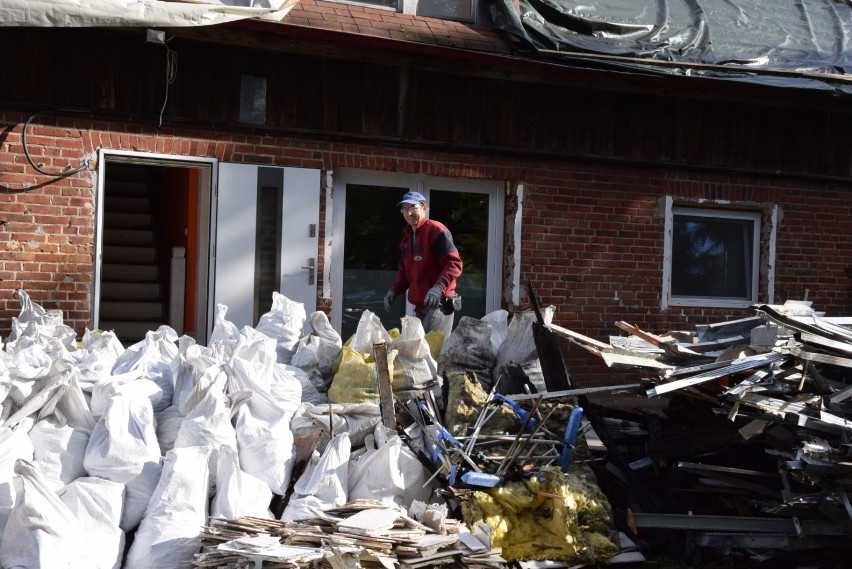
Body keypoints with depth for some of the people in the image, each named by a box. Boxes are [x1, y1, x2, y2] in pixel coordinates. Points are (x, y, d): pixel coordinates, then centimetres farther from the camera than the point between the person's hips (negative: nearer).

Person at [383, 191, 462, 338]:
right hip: (420, 308, 9)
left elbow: (455, 263, -16)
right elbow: (404, 271, 27)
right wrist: (393, 290, 9)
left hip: (439, 304, -9)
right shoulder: (406, 238, 20)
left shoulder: (436, 230, -7)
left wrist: (438, 287, -29)